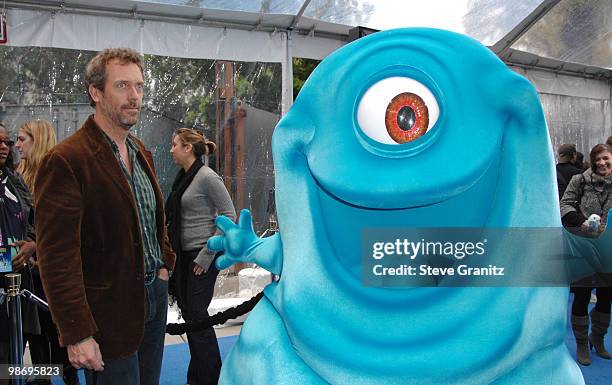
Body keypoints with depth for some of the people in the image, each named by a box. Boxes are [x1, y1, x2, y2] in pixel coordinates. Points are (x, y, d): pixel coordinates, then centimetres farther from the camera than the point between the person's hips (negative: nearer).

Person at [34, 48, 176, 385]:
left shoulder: (141, 152, 10)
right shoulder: (66, 161, -17)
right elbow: (58, 258, -20)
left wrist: (164, 263, 11)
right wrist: (77, 334, -21)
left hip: (154, 295, 8)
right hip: (111, 311, -7)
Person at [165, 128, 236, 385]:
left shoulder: (207, 177, -13)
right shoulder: (183, 177, 10)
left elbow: (229, 216, -16)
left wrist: (207, 255, -16)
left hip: (203, 257, -8)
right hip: (184, 254, 8)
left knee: (196, 313, -2)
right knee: (187, 311, 12)